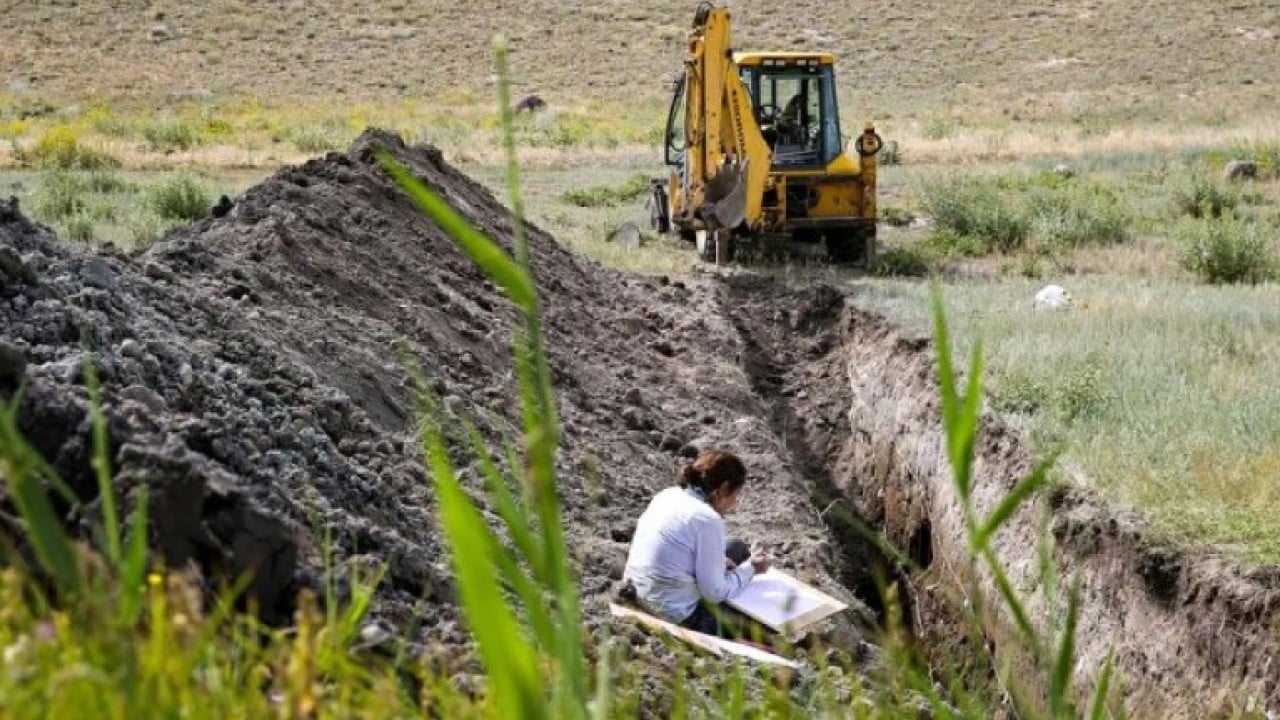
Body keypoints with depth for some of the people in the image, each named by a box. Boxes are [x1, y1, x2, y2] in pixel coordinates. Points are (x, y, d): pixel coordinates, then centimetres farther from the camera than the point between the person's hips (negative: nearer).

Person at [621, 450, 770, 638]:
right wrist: (750, 568, 0)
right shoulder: (708, 520, -21)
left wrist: (718, 562, 11)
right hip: (677, 618, -8)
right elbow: (715, 593, -16)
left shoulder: (668, 495, 2)